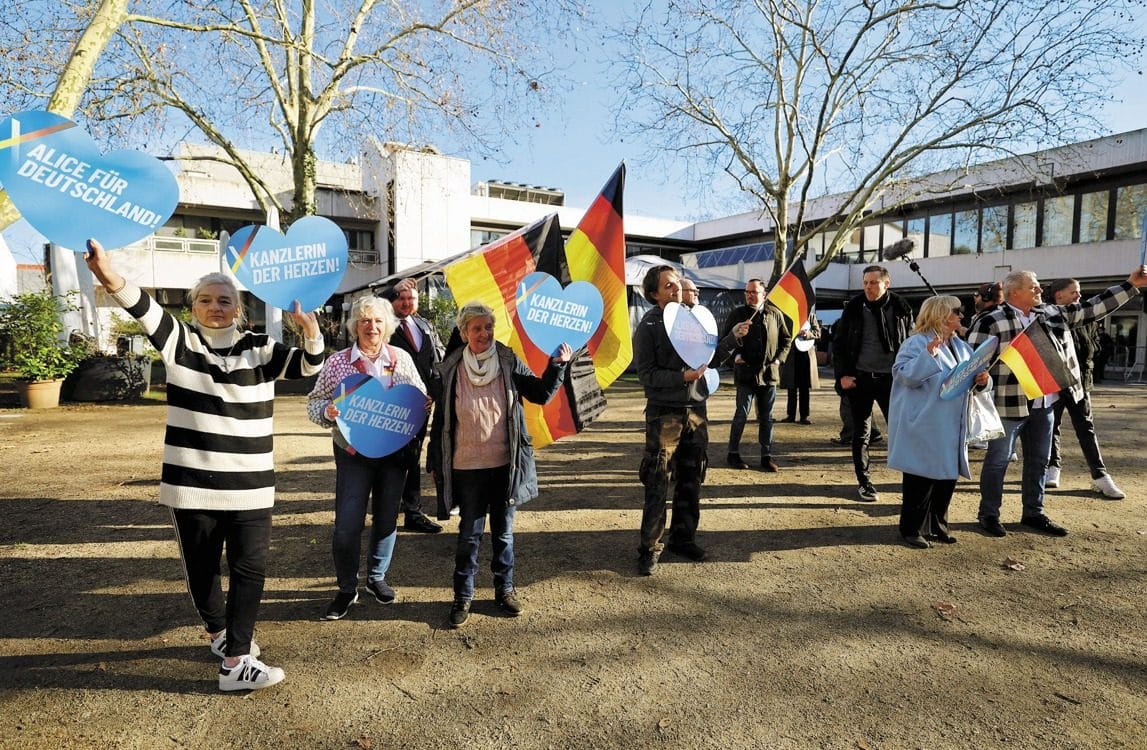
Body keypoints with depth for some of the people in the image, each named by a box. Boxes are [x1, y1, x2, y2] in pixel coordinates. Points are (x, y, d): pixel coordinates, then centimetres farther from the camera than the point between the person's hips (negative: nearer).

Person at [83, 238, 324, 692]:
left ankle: (236, 661, 11)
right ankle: (218, 632, 39)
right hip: (193, 484, 0)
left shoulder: (260, 350, 3)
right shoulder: (181, 341, 1)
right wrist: (112, 280, -38)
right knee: (201, 567, 15)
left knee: (249, 568, 0)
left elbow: (308, 366, -9)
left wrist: (310, 328, -30)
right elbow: (146, 310, -18)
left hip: (250, 485, 0)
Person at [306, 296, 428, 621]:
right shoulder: (337, 362, -3)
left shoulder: (402, 358, 1)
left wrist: (421, 406, -13)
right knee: (347, 526, -1)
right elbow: (315, 402, 0)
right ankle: (347, 589, 19)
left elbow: (420, 397, 9)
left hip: (394, 452, 2)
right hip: (354, 454, -2)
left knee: (386, 519, 14)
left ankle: (377, 576, 35)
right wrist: (327, 411, -21)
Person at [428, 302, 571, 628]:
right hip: (467, 468, -1)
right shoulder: (450, 369, -3)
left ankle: (505, 589, 32)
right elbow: (440, 419, 3)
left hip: (506, 465, 1)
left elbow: (541, 394, 0)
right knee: (469, 534, 9)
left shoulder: (509, 362, -2)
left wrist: (557, 366, -14)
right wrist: (435, 461, 6)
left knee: (504, 531, 15)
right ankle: (463, 597, 25)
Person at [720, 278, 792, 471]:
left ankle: (766, 456, 18)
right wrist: (735, 355, -14)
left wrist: (779, 358, 2)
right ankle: (733, 454, 13)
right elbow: (724, 340, 2)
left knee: (766, 417, 9)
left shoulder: (775, 314, 5)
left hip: (769, 373, 3)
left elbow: (786, 339, 15)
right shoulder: (737, 314, -2)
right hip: (746, 372, -3)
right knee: (741, 415, 1)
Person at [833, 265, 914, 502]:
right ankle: (864, 482, 19)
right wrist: (843, 374, -5)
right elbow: (839, 343, 4)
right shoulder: (853, 308, -1)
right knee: (861, 433, 7)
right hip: (859, 378, 0)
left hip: (891, 378, 0)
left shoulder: (901, 308, -1)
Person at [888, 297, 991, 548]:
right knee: (921, 478, -1)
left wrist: (981, 381, -1)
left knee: (948, 476, 13)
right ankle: (913, 529, 10)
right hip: (923, 426, -8)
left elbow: (970, 379, 20)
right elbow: (907, 376, -20)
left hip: (952, 427, 8)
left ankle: (938, 525, 28)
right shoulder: (916, 343, -10)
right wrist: (929, 355, -30)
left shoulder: (961, 347, 15)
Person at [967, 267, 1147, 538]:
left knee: (1038, 461, 16)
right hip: (1009, 405, -7)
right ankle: (989, 514, 15)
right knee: (998, 460, 3)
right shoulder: (990, 322, -12)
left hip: (1045, 404, 7)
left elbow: (1092, 307, 17)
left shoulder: (1053, 314, 9)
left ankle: (1033, 514, 29)